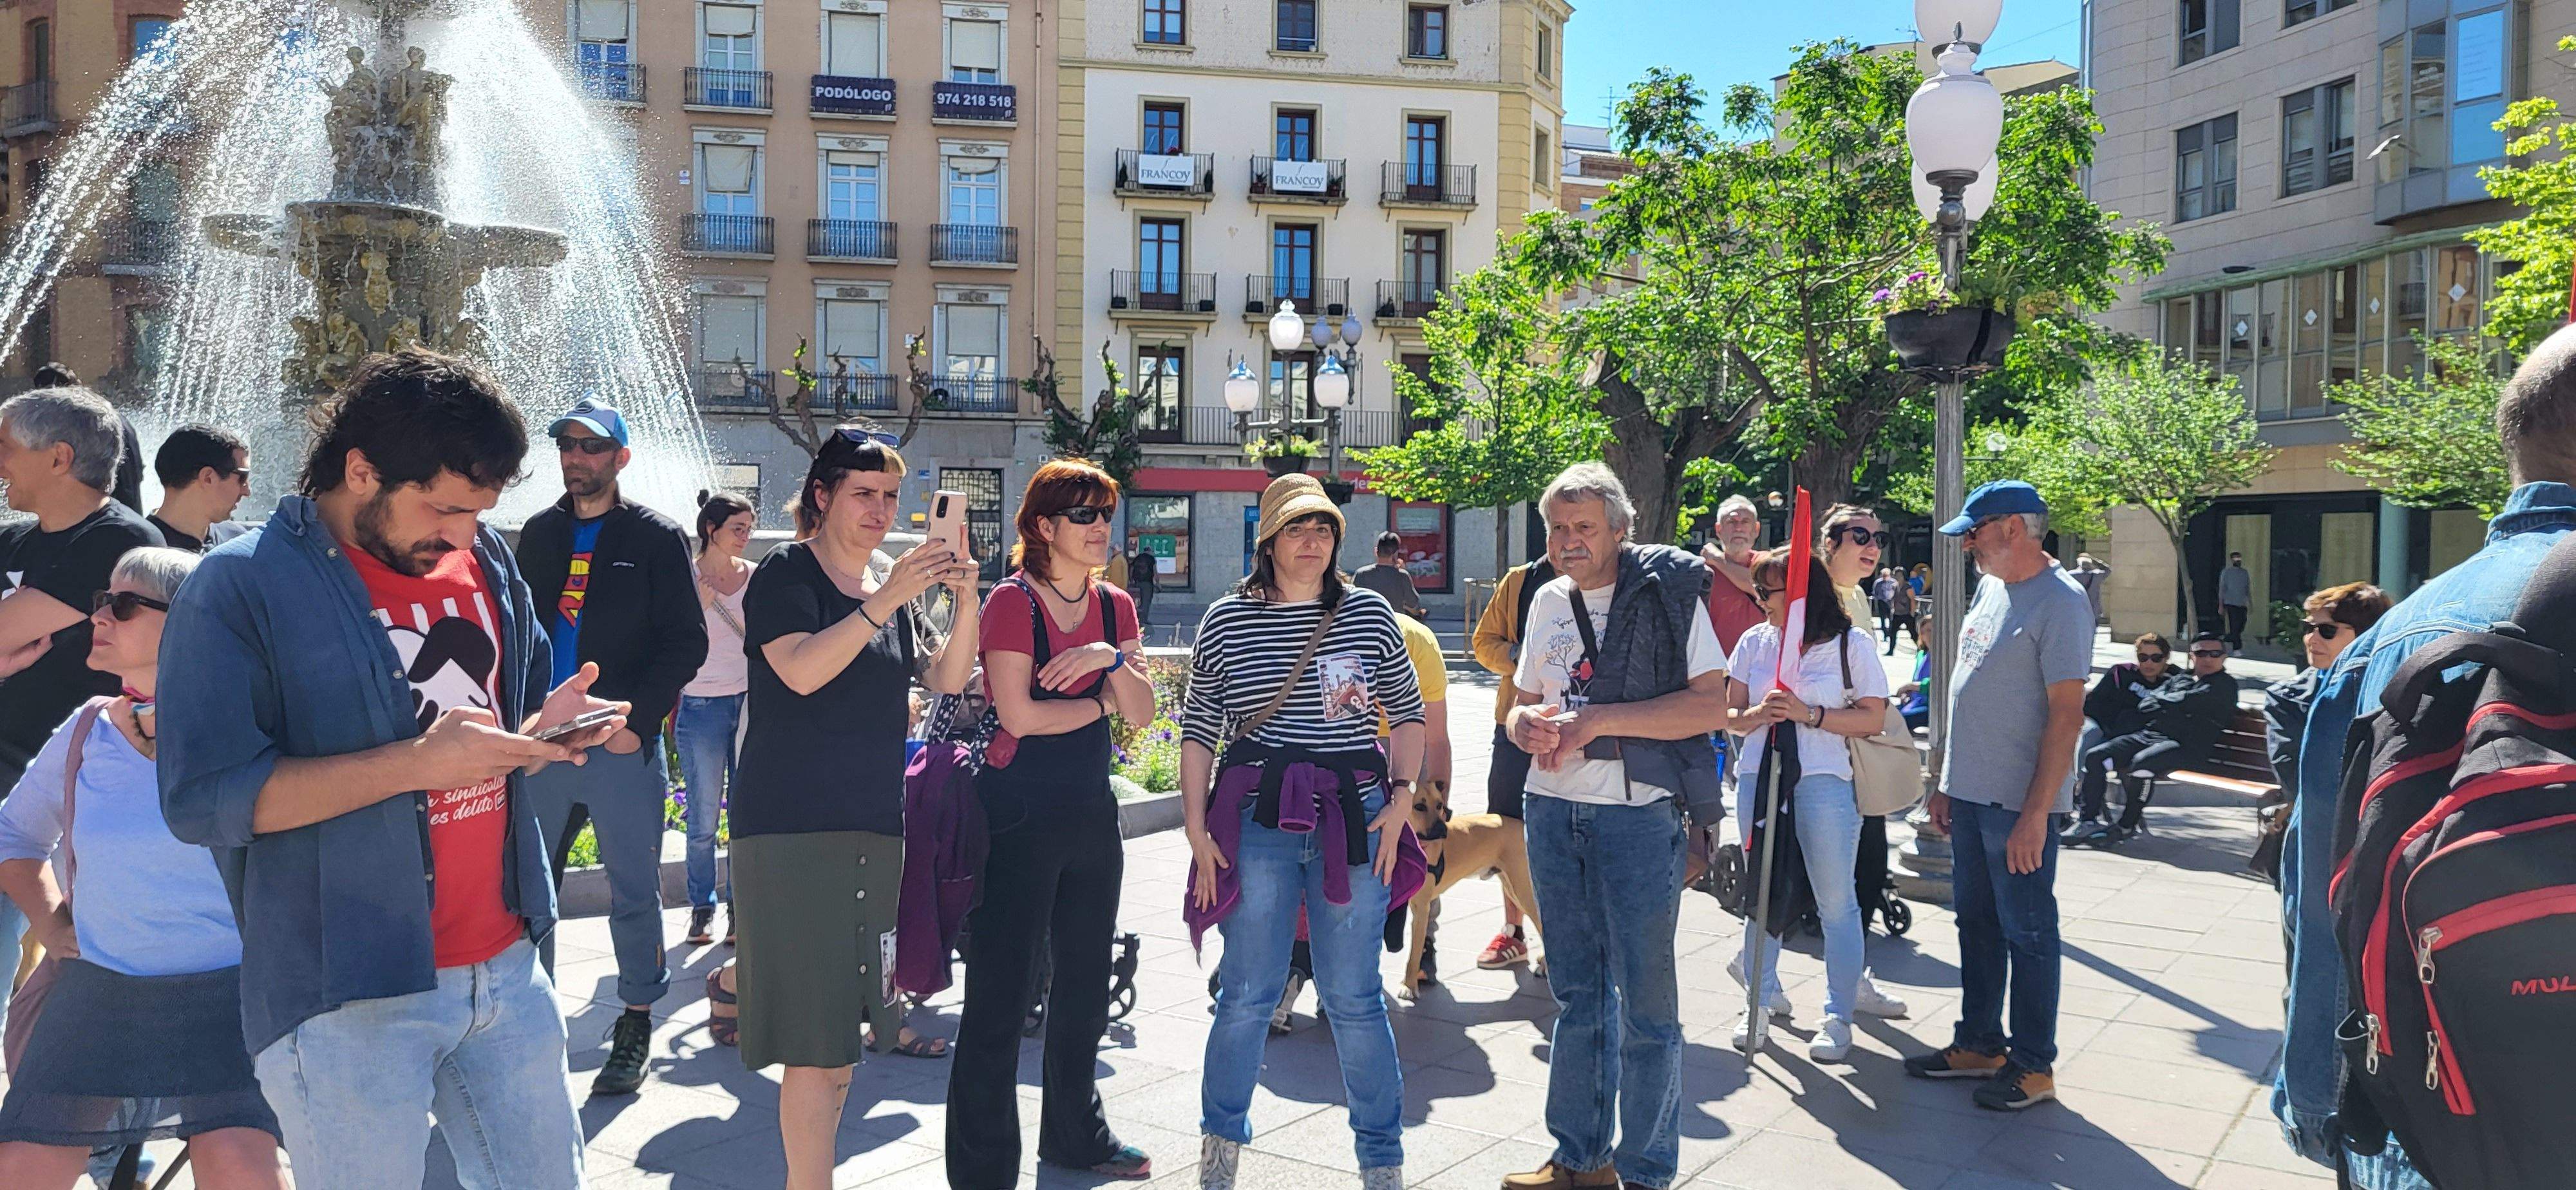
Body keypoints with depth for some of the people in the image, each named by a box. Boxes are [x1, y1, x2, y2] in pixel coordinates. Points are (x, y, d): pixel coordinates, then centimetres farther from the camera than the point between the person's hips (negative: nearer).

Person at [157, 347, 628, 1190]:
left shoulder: (487, 560, 7)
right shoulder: (238, 588, -11)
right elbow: (204, 798, -17)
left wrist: (545, 728, -5)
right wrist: (417, 762, -23)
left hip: (507, 968, 6)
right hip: (349, 1002, -5)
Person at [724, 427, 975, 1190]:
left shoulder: (894, 582, 14)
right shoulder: (786, 574, -4)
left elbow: (946, 678, 6)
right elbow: (802, 670, -21)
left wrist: (966, 604, -10)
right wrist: (887, 600, -27)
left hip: (874, 823, 7)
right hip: (792, 823, -6)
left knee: (844, 1017, 12)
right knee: (817, 1031, -9)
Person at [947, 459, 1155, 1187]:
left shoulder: (1114, 606, 9)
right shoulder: (1013, 601, -11)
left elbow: (1143, 713, 2)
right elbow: (1018, 714, -18)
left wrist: (1111, 659, -16)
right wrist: (1101, 701, -5)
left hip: (1091, 810, 7)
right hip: (1020, 816, -7)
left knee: (1086, 985, 18)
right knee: (999, 997, -2)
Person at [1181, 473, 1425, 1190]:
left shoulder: (1369, 613, 6)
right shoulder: (1226, 621, 4)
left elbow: (1408, 714, 12)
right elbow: (1198, 731, 6)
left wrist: (1401, 799, 0)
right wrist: (1197, 829, 0)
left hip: (1353, 819, 0)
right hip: (1257, 821, 0)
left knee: (1353, 999, 5)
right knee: (1247, 995, 6)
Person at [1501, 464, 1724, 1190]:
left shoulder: (1668, 592, -8)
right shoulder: (1549, 601, 11)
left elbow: (1711, 703, -15)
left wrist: (1599, 719, -20)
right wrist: (1526, 722, -5)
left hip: (1638, 812, -6)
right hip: (1553, 810, 6)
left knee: (1644, 998, 2)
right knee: (1576, 992, 15)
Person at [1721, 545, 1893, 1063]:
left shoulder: (1851, 643, -2)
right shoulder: (1755, 641, 8)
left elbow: (1873, 718, -4)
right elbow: (1731, 715, 10)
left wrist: (1808, 714, -15)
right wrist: (1760, 714, -11)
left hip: (1824, 782, -4)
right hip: (1758, 779, 4)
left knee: (1836, 901, -1)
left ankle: (1838, 1016, 10)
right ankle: (1763, 998, 25)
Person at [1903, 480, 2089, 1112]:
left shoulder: (2059, 602, -15)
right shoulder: (1991, 588, 12)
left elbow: (2066, 714, -19)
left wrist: (2036, 812, -21)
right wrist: (1946, 782, 16)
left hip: (2021, 805, -8)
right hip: (1971, 795, 9)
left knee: (2027, 934, 3)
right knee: (1977, 925, 17)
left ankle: (2033, 1065, 16)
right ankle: (1979, 1043, 29)